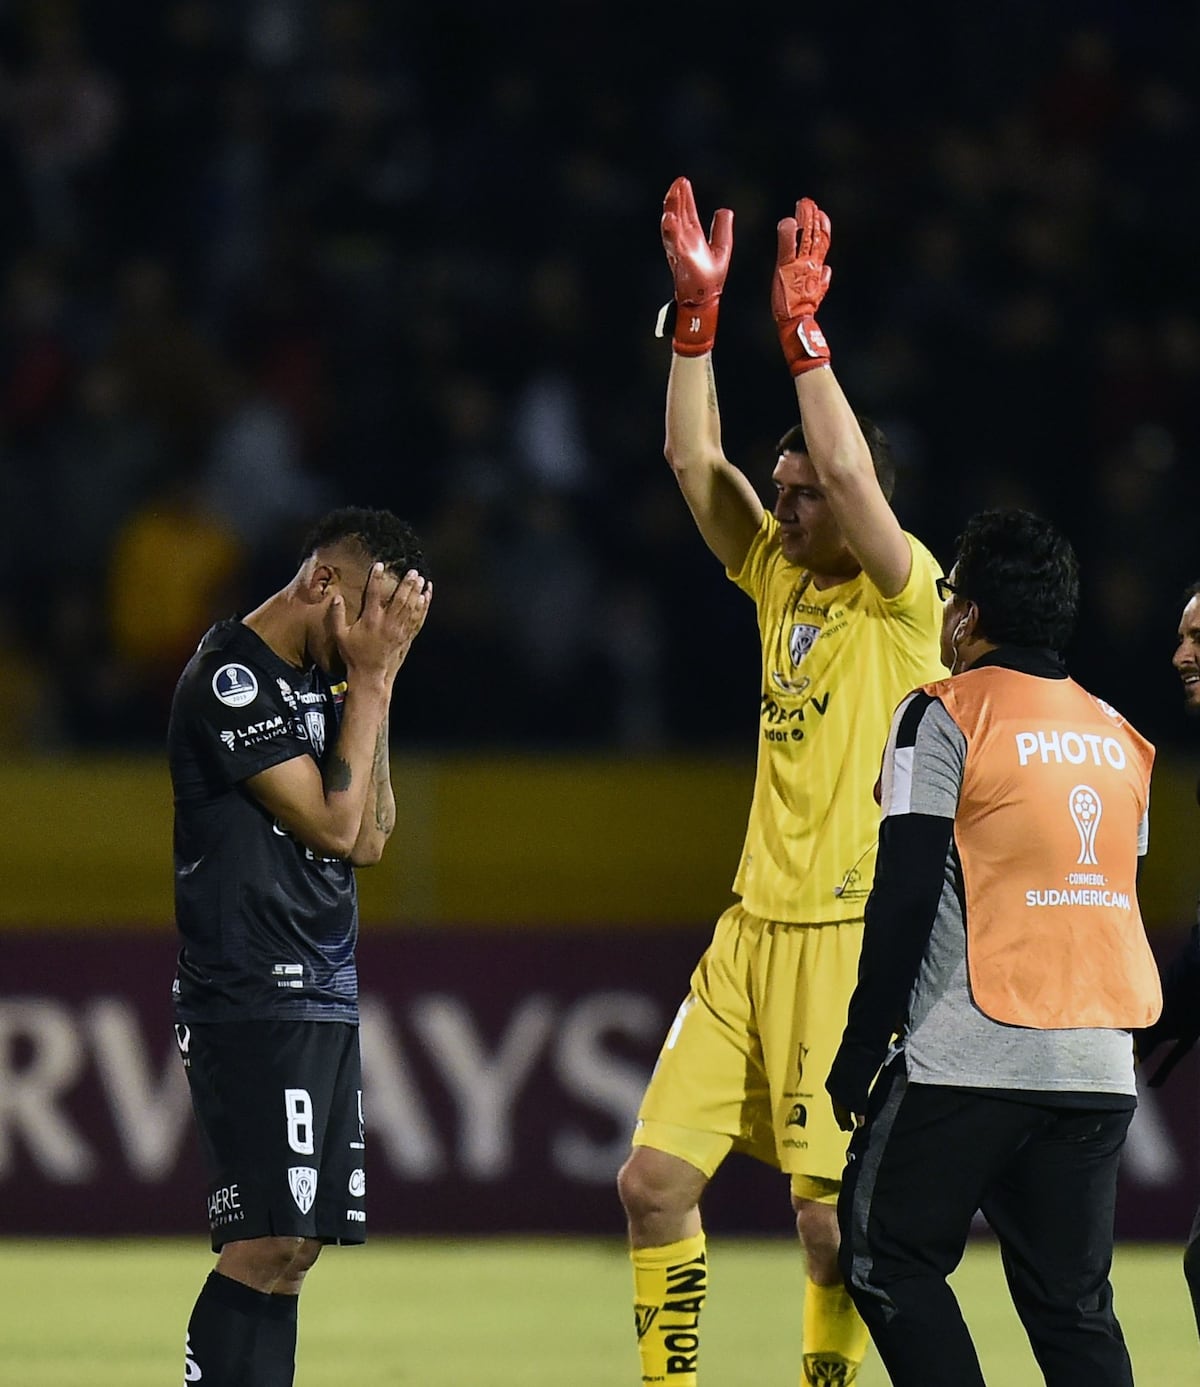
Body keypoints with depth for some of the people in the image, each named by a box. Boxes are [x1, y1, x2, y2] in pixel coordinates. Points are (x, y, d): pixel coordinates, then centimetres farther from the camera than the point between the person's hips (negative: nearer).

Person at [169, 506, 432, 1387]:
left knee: (297, 1244, 6)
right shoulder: (232, 678, -11)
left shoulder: (319, 681, 16)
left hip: (323, 997, 9)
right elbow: (335, 825, -15)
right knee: (271, 1239, -17)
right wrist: (372, 681, -8)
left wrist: (375, 683, 8)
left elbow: (372, 837, 13)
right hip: (254, 1003, -9)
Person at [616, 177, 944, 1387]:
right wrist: (696, 313, 1)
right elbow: (692, 459, 8)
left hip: (852, 934, -7)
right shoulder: (777, 582, 12)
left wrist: (803, 330, -18)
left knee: (829, 1209, -7)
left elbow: (850, 473, -21)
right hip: (753, 927, 7)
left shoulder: (901, 594, -5)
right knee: (655, 1176, 2)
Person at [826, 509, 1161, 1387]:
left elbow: (905, 901, -9)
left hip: (968, 1062, -6)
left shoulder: (947, 715, -4)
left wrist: (859, 1050, -4)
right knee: (1072, 1299, 8)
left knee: (889, 1262, 3)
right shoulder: (1118, 738, 15)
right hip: (1101, 1068, 6)